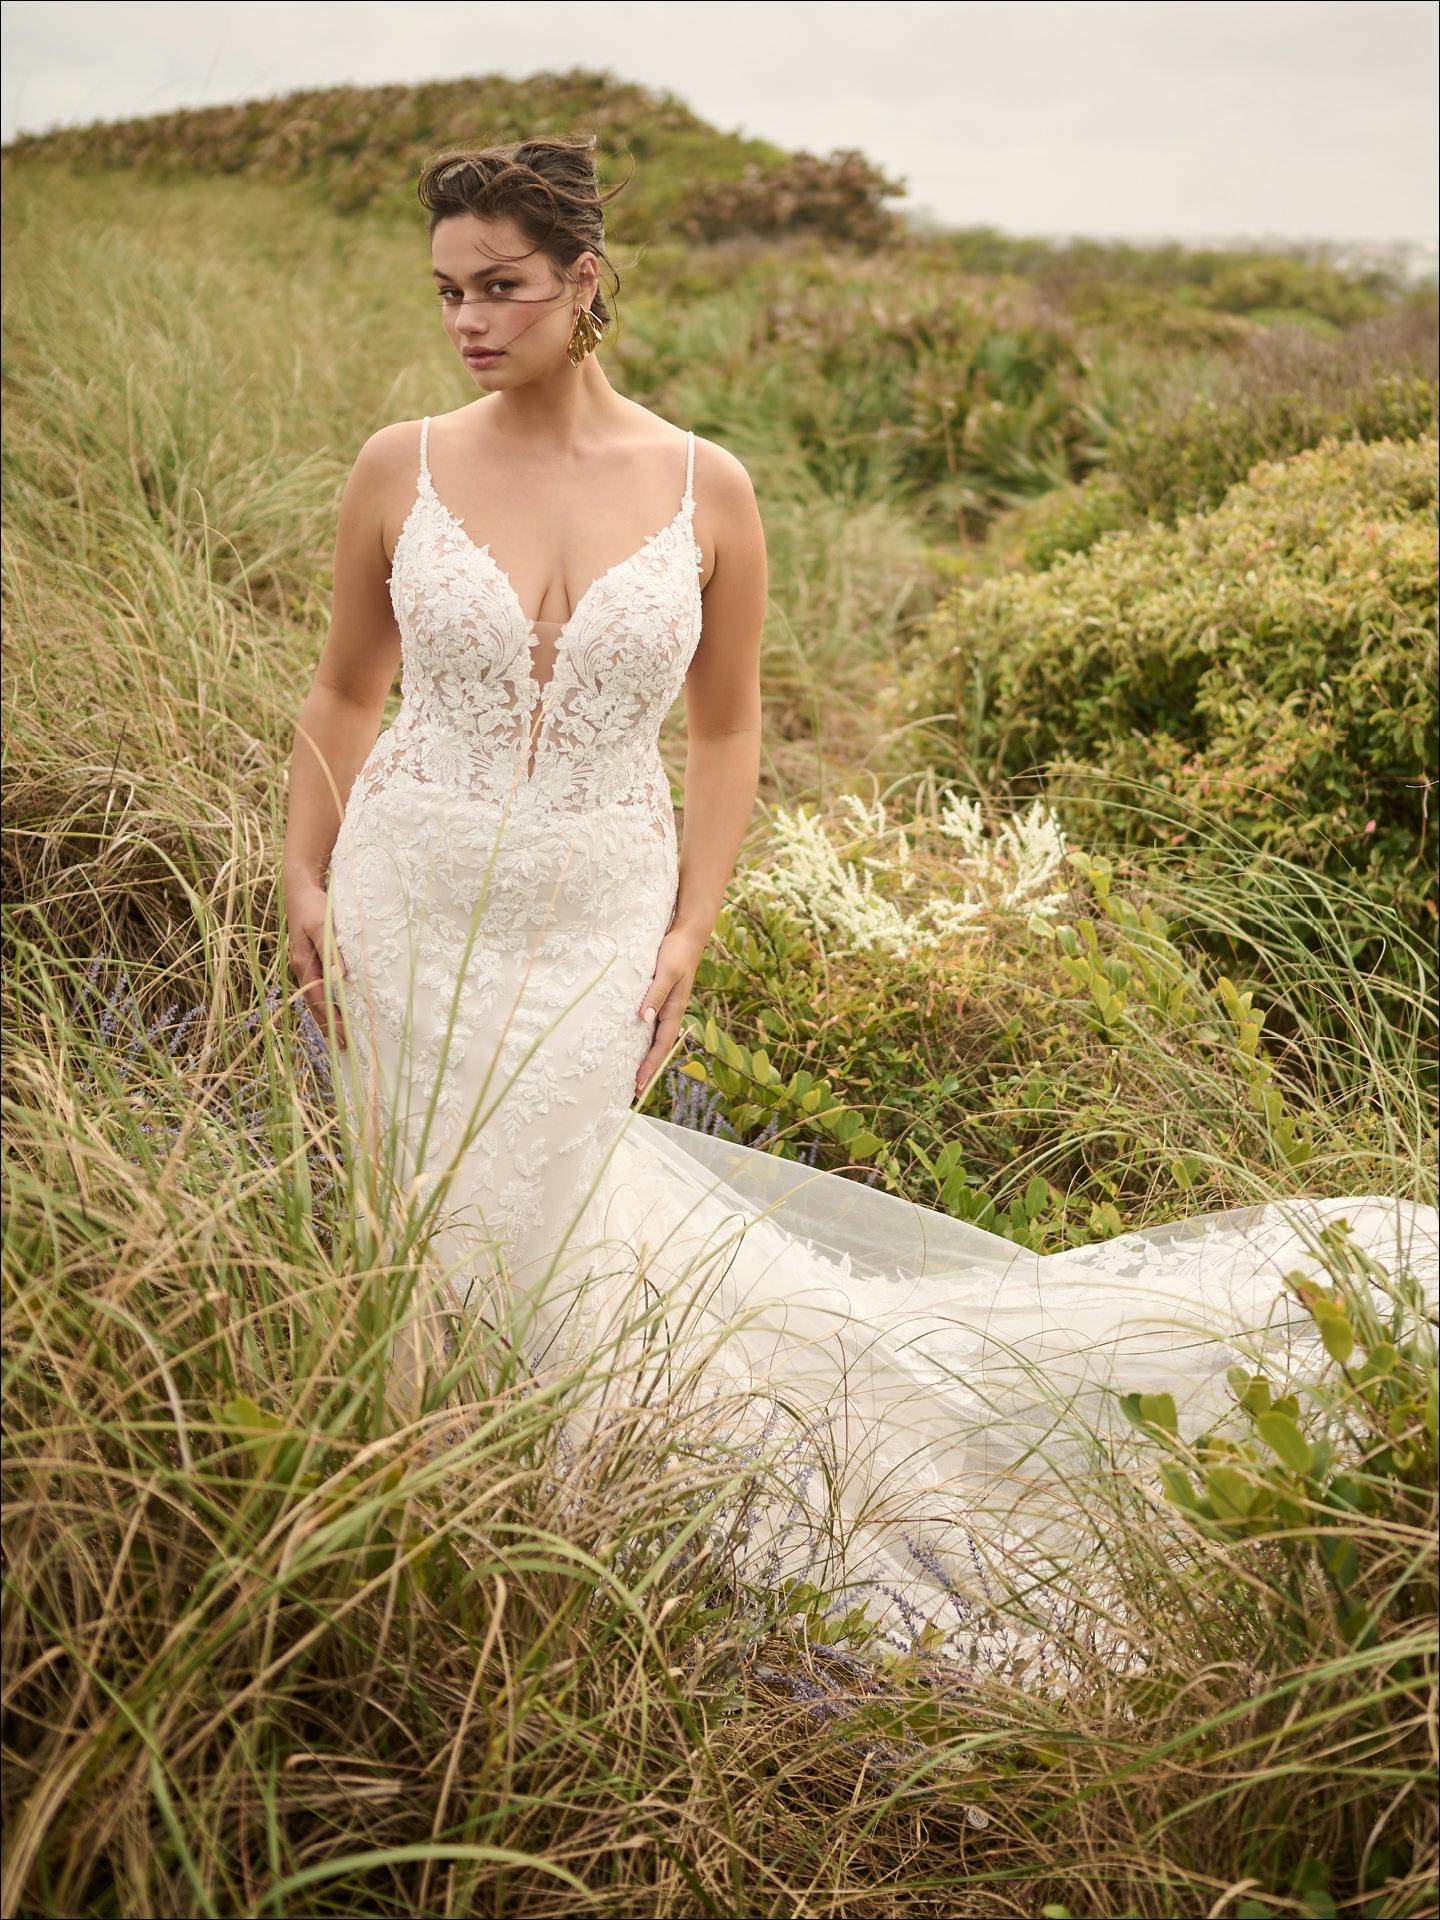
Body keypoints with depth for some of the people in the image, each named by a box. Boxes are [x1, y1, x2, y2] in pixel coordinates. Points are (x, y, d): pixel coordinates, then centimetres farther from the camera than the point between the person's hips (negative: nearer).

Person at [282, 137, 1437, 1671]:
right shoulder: (400, 470, -2)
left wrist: (687, 933, 0)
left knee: (535, 1213, 4)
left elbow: (723, 727, 6)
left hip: (592, 925, -1)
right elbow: (345, 694, 10)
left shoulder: (704, 491, -3)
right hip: (412, 910, 1)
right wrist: (303, 883, 3)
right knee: (437, 1219, 10)